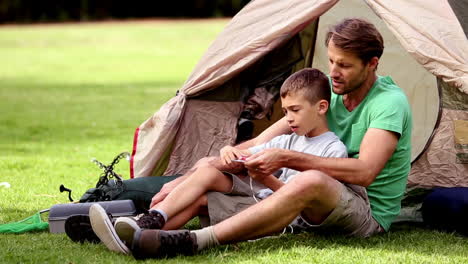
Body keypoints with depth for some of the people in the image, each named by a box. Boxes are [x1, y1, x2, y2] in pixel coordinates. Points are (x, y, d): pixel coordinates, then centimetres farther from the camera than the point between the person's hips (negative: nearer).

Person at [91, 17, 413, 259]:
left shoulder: (390, 102, -14)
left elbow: (364, 172, -29)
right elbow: (260, 143, 8)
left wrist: (287, 158, -32)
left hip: (370, 212, -8)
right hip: (320, 209, 8)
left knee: (311, 181, -43)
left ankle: (193, 241, -50)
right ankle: (143, 226, -28)